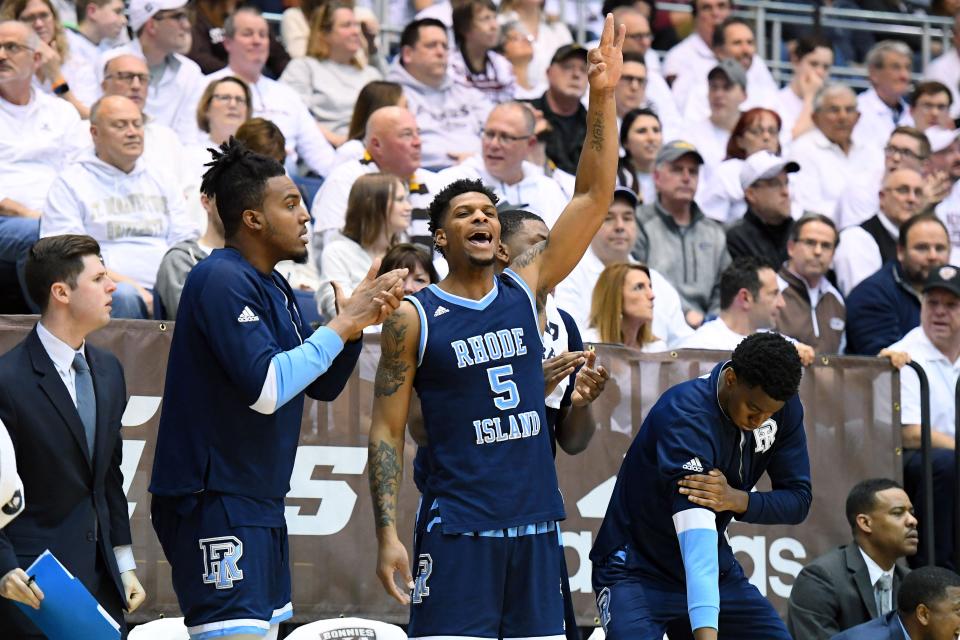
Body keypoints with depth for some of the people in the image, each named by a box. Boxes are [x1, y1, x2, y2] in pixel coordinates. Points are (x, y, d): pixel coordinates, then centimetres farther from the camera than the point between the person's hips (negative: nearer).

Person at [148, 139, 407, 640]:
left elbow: (322, 386, 19)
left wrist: (357, 322, 2)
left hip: (258, 504, 10)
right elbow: (265, 388, -25)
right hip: (213, 504, -10)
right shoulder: (222, 280, -15)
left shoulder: (274, 289, 15)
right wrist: (342, 324, -17)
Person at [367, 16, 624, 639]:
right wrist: (387, 533, -11)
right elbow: (387, 432, -2)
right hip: (458, 530, -5)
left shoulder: (527, 287, 9)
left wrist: (603, 98, -5)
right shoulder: (413, 318, -1)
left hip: (536, 522, 5)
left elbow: (595, 196, 4)